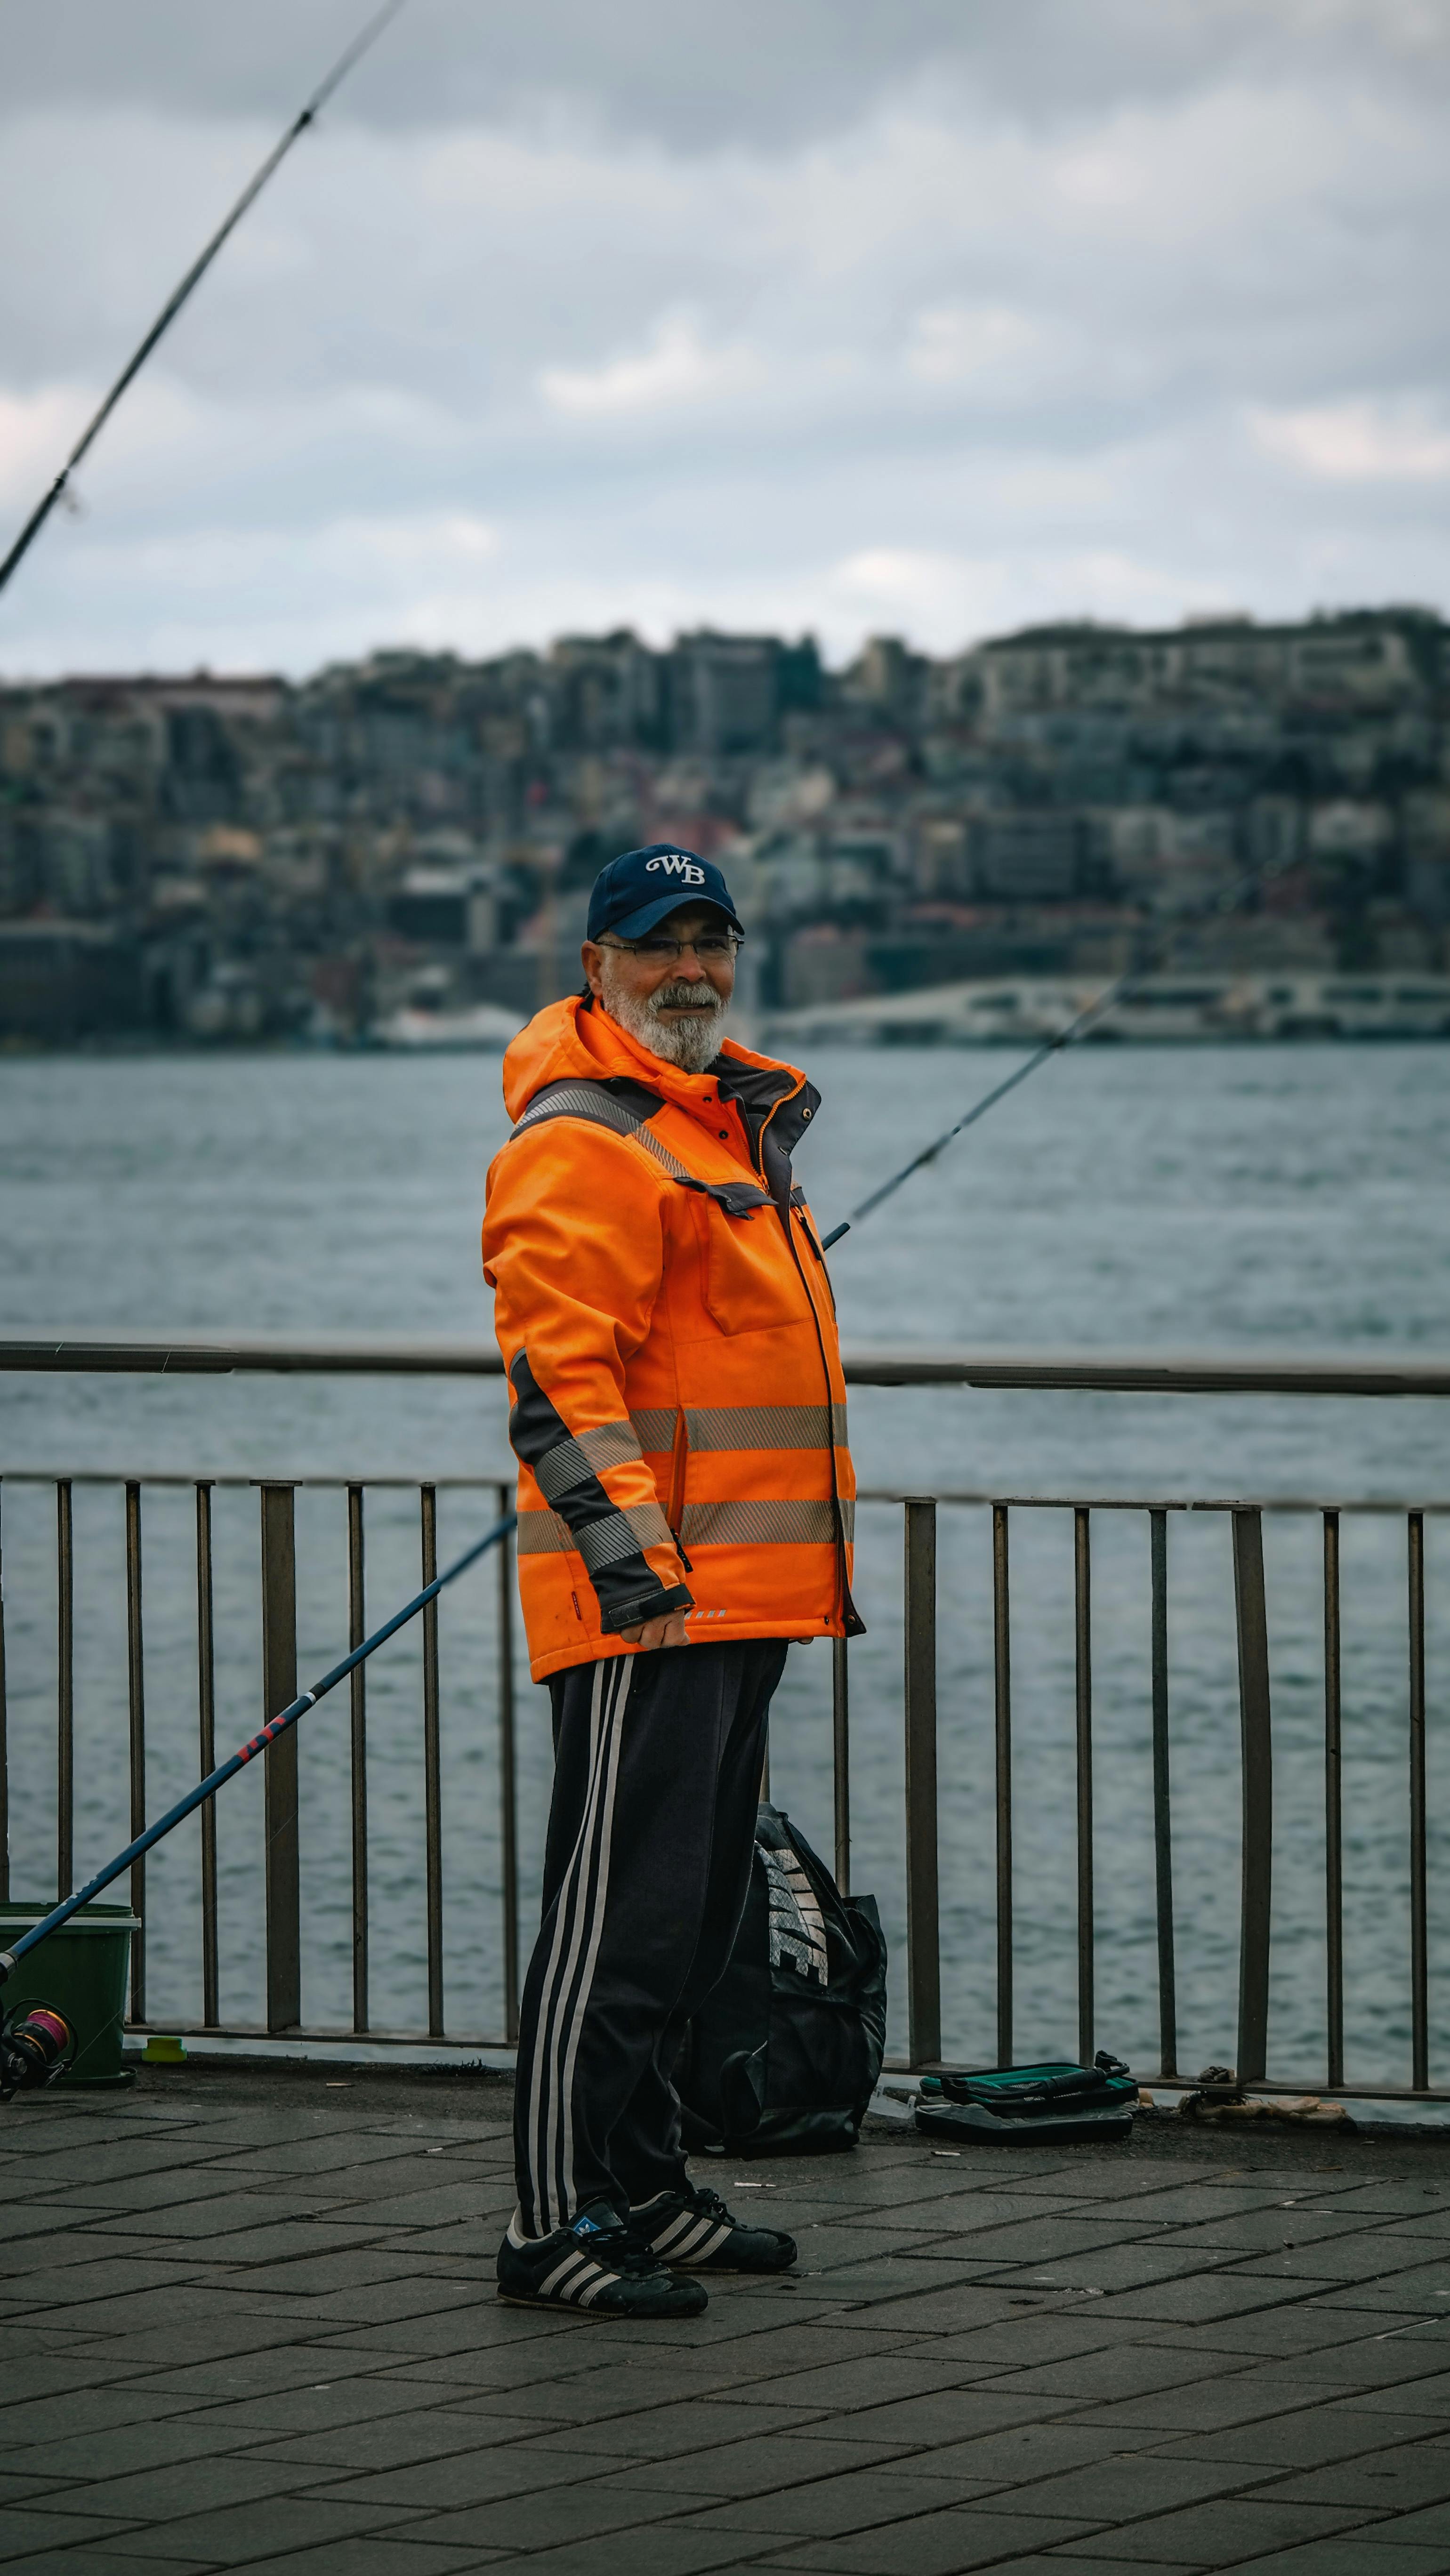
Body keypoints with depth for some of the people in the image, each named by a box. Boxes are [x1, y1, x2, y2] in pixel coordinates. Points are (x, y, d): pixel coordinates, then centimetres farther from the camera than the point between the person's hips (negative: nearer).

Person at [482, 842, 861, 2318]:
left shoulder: (726, 1123, 20)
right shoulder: (581, 1144, -12)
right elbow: (557, 1377, -19)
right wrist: (632, 1559, -26)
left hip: (739, 1587, 10)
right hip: (644, 1596, -10)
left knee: (693, 1914, 15)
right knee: (622, 1906, -10)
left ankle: (642, 2192, 23)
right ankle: (556, 2223, -6)